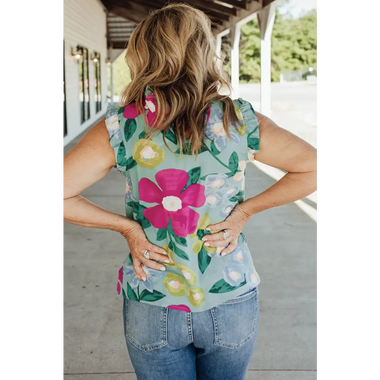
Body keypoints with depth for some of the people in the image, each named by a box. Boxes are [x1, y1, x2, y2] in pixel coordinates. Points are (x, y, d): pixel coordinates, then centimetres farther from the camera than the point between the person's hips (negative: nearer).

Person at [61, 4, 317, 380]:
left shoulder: (121, 127, -13)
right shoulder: (241, 121, -11)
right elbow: (312, 167, -2)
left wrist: (125, 226, -6)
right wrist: (245, 210, -2)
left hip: (152, 308, -1)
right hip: (231, 304, 1)